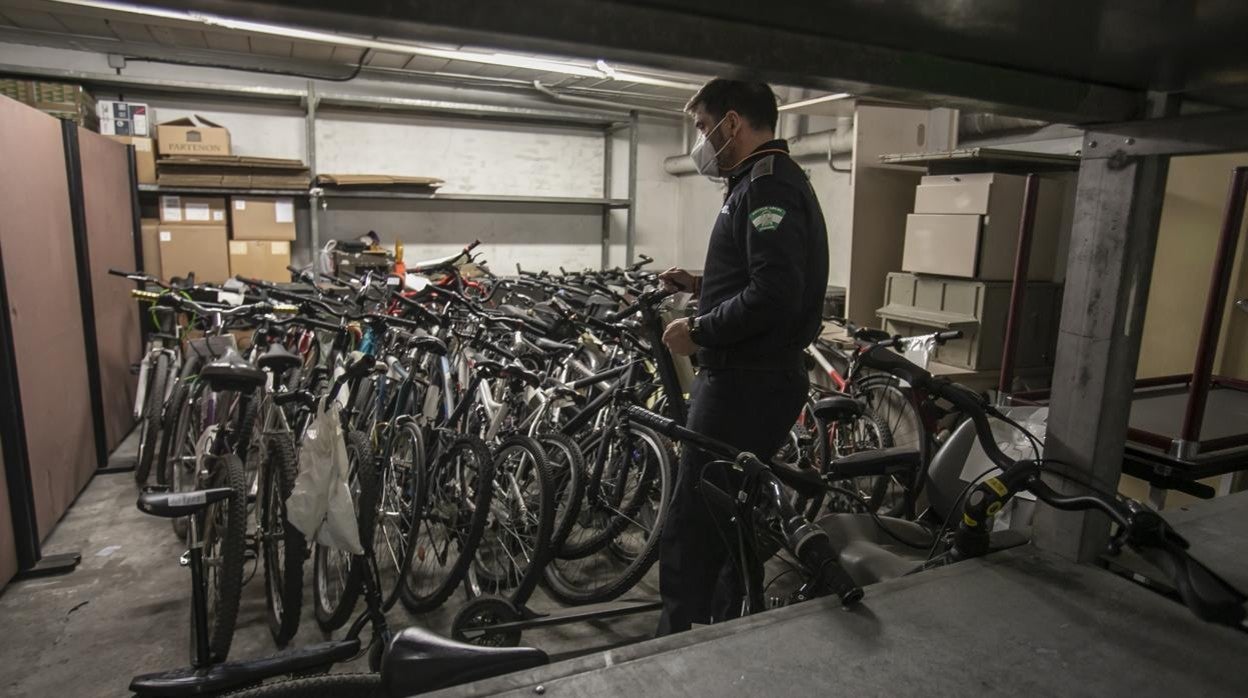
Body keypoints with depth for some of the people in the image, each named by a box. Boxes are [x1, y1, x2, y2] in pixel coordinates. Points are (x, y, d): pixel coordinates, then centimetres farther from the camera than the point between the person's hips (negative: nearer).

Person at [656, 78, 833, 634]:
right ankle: (729, 629, 36)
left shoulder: (768, 187, -14)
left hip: (747, 385, -11)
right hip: (756, 379, 11)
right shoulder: (769, 182, 20)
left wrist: (699, 331, -17)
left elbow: (774, 294, -27)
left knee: (690, 532, -6)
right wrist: (701, 286, 13)